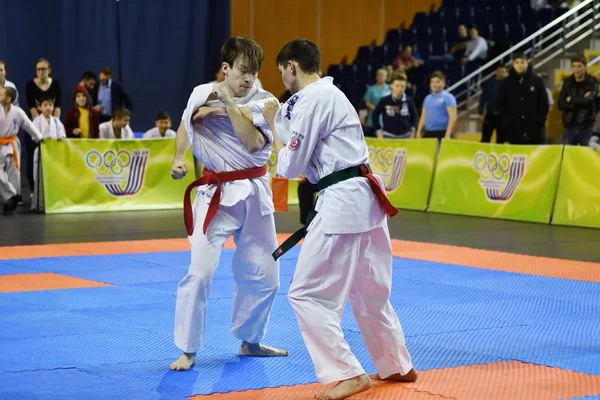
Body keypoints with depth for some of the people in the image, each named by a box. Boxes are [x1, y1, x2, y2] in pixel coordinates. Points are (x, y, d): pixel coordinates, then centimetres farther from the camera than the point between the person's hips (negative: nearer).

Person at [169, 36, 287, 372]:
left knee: (263, 275, 10)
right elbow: (186, 125, 16)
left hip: (254, 194, 2)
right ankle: (188, 350, -1)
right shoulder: (202, 94, -3)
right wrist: (178, 158, 2)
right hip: (215, 194, -2)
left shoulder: (264, 101, -4)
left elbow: (253, 142, -18)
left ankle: (250, 341, 32)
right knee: (201, 271, -14)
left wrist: (230, 104, -20)